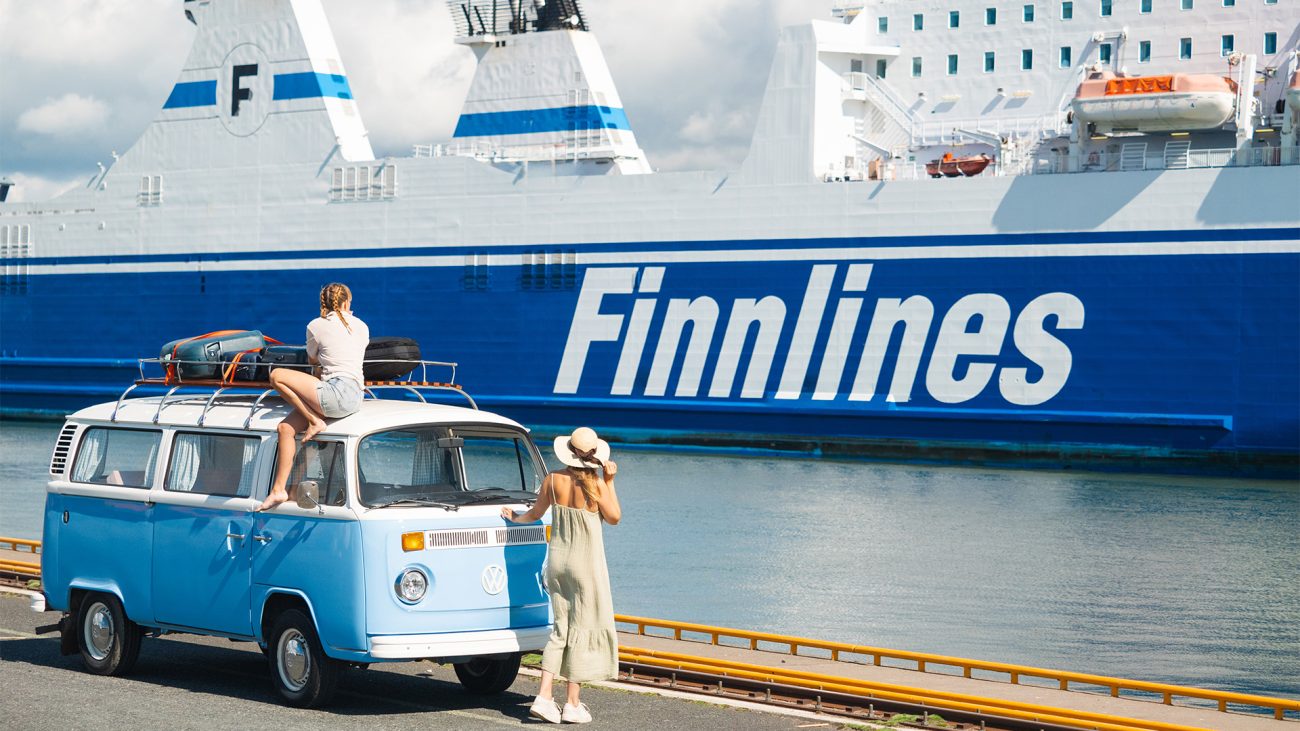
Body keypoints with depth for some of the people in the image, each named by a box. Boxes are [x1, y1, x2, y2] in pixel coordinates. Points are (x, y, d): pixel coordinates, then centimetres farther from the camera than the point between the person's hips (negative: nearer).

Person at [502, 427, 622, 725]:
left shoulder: (553, 480, -3)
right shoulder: (595, 485, -16)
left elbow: (536, 513, 11)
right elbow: (614, 518, -3)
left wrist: (515, 518, 31)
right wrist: (609, 481, 0)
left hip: (557, 560, 5)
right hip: (586, 563, -5)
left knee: (561, 630, 12)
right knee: (583, 630, 3)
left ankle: (544, 697, 3)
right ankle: (573, 705, 5)